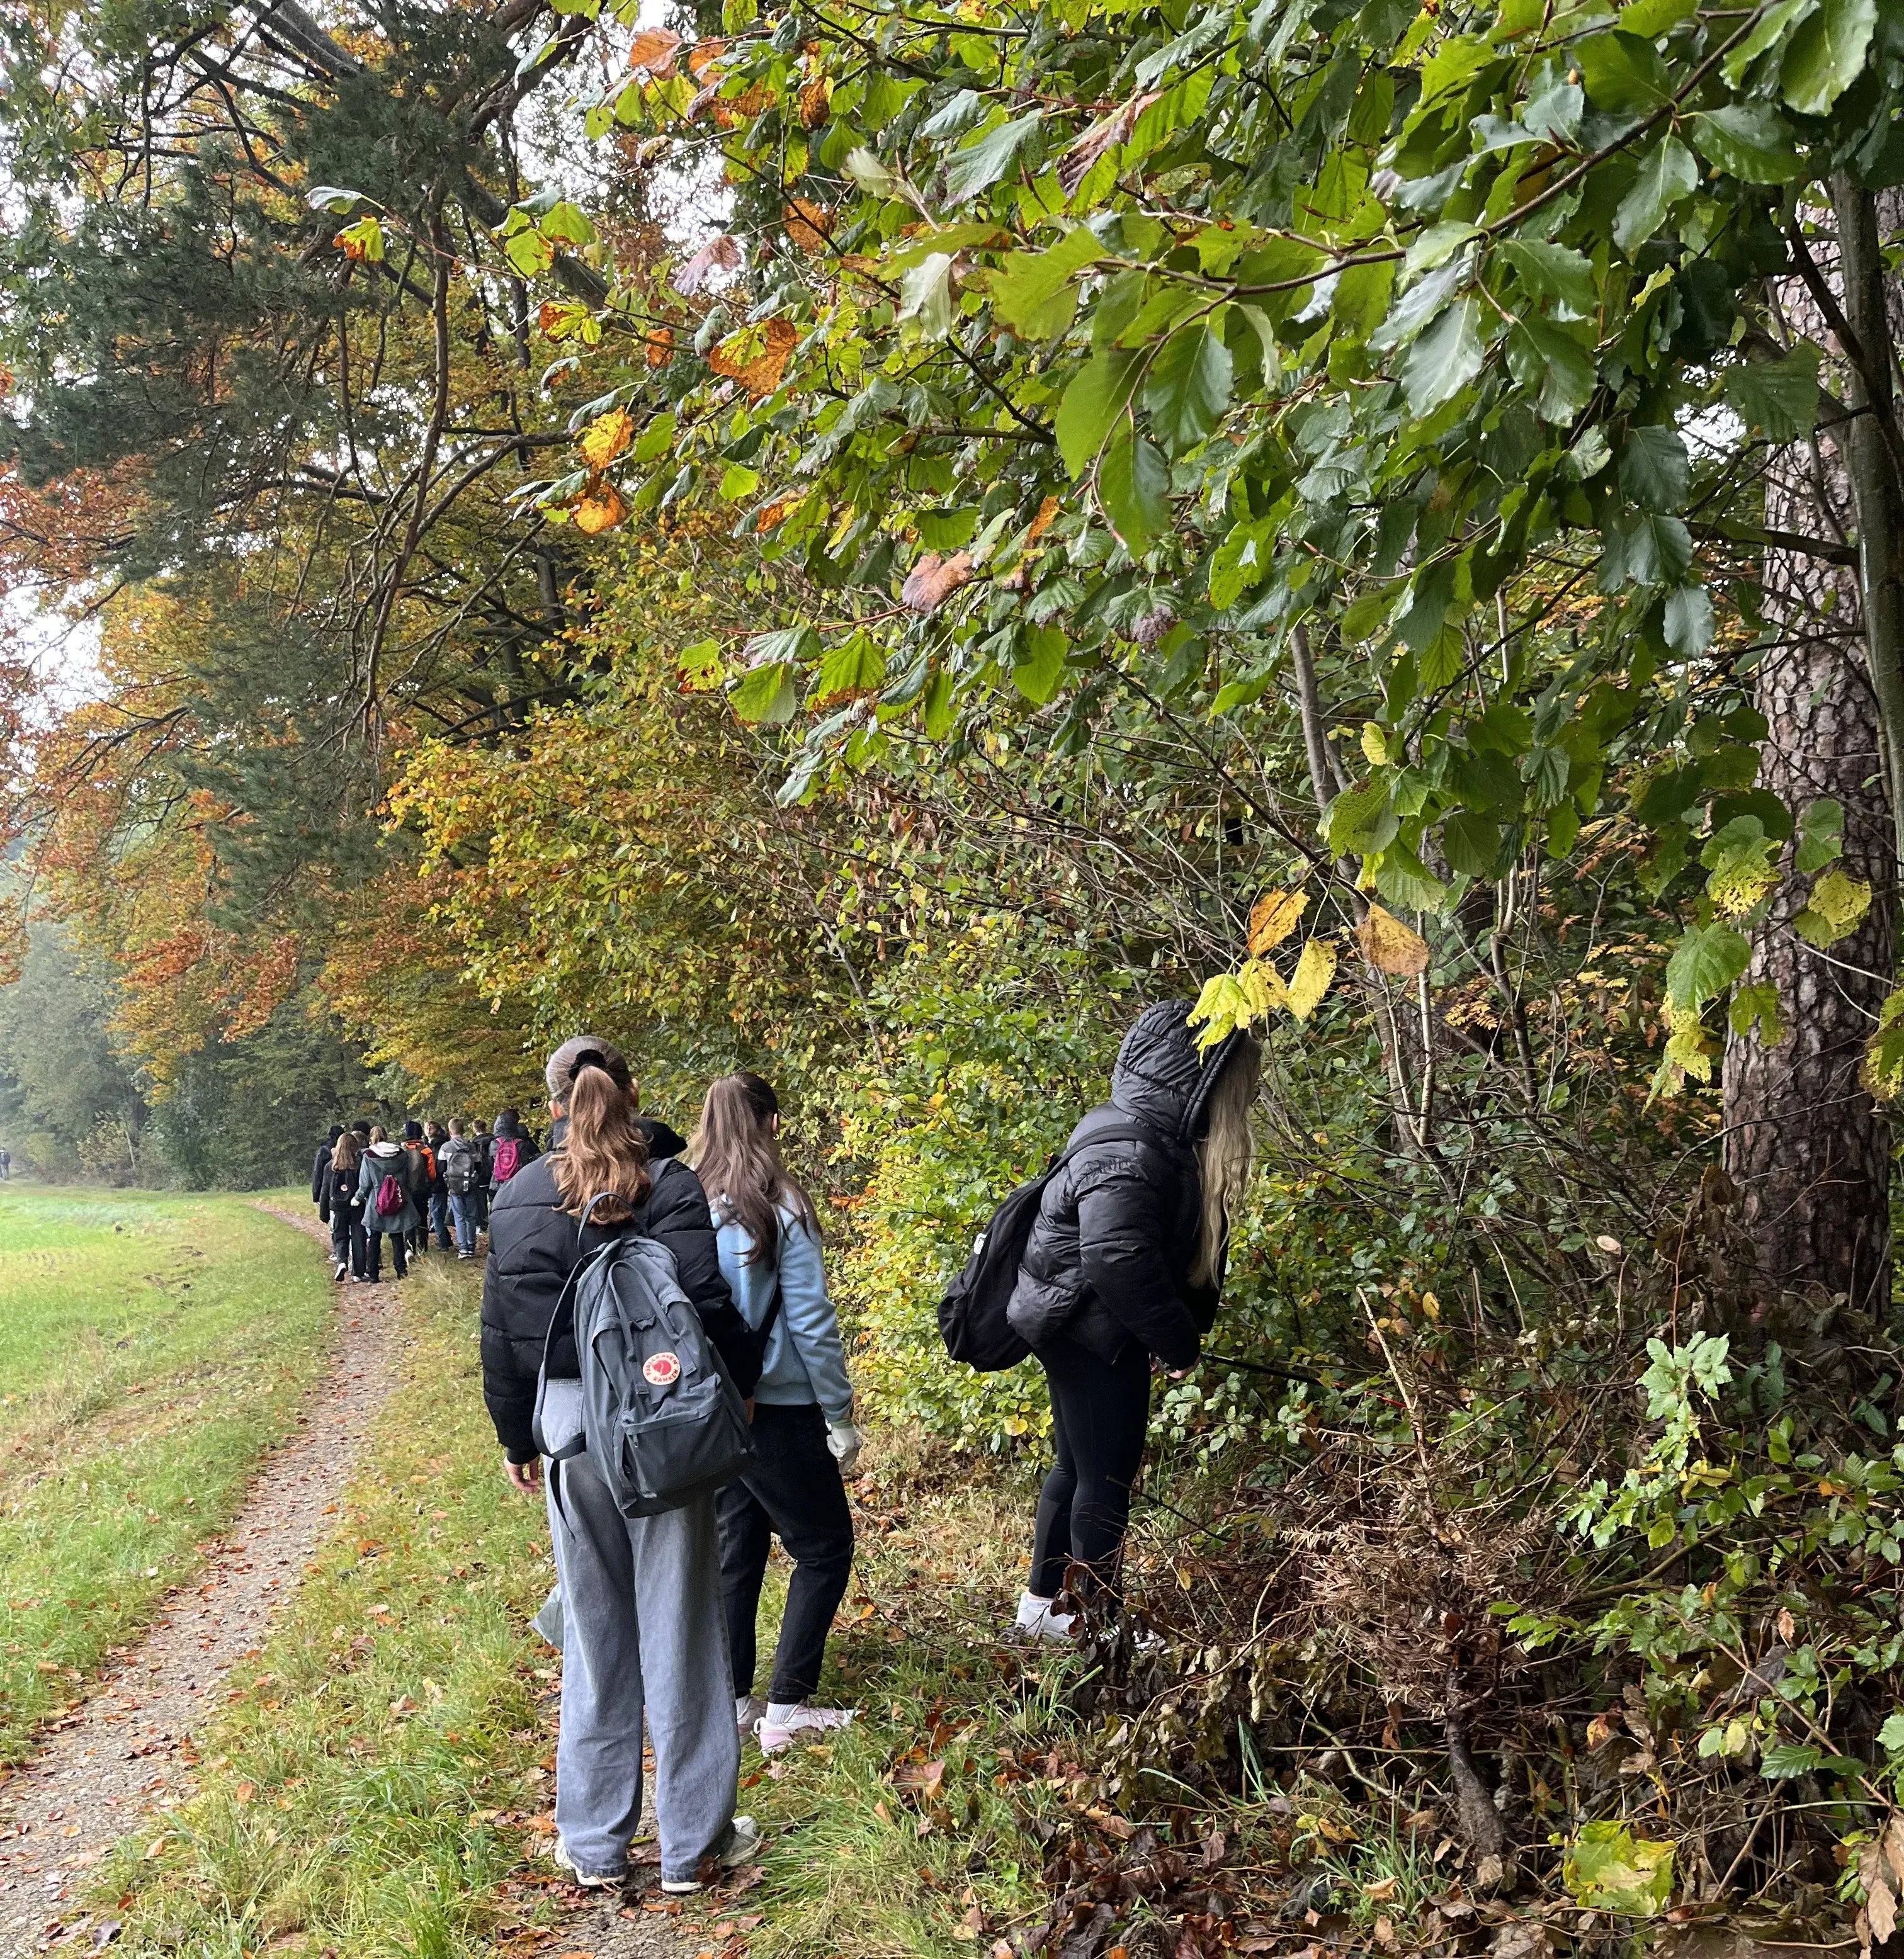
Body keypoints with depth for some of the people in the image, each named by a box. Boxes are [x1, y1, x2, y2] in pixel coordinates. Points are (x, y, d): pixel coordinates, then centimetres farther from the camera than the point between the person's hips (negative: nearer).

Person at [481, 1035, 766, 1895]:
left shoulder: (517, 1198, 3)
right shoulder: (667, 1182, -9)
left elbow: (503, 1333, 6)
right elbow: (704, 1303, -16)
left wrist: (517, 1438, 16)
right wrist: (741, 1383, 1)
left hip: (567, 1422, 3)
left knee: (594, 1633, 14)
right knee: (679, 1628, 7)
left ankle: (594, 1844, 24)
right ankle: (692, 1842, 18)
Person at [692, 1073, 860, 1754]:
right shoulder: (780, 1210, -16)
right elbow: (811, 1322, -14)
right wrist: (840, 1416, -5)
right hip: (777, 1409, -6)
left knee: (736, 1545, 18)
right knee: (825, 1548, 9)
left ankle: (733, 1700, 23)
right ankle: (787, 1706, 7)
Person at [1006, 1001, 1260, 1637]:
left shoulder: (1150, 1134, 8)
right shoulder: (1129, 1153, -24)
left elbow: (1188, 1246, 13)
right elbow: (1116, 1260, -32)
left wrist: (1187, 1326, 5)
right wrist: (1179, 1340, -20)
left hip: (1079, 1330, 10)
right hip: (1091, 1329, -10)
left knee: (1078, 1466, 20)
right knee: (1107, 1477, 0)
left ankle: (1041, 1603, 33)